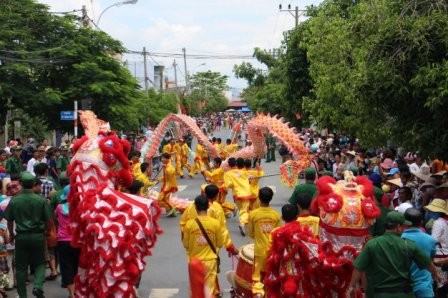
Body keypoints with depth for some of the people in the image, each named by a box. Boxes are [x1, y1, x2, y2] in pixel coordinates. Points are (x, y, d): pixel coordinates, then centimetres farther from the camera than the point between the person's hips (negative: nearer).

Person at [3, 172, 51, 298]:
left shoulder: (14, 200, -5)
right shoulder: (41, 200, -7)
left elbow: (9, 221, 3)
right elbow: (47, 219, 0)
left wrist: (11, 235, 19)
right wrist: (44, 232, 19)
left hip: (21, 236, 0)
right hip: (38, 236, 0)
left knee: (21, 266, 10)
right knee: (40, 263, 15)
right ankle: (38, 286, -8)